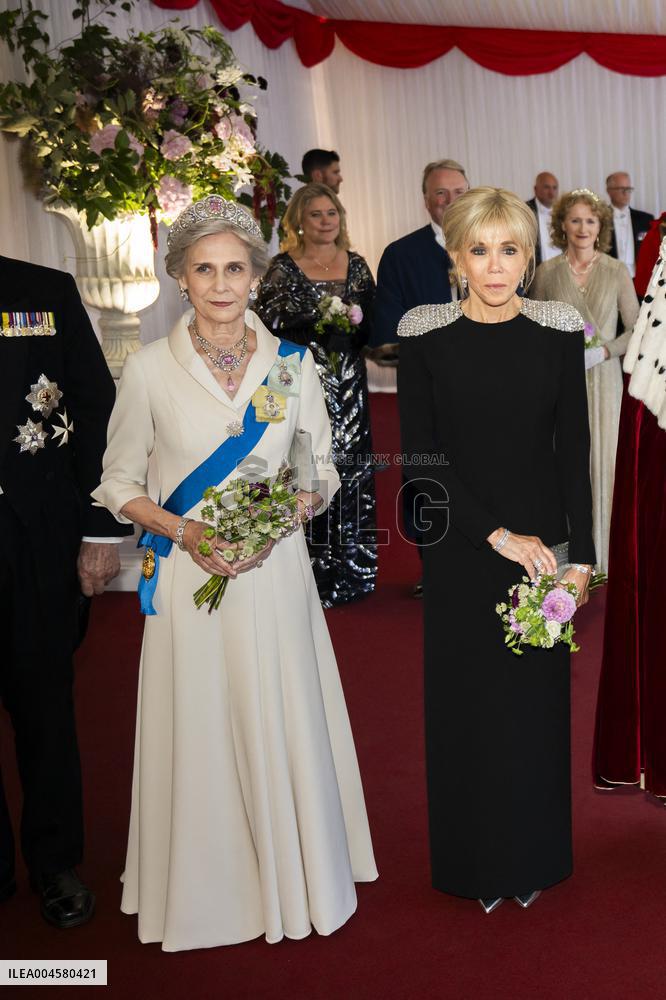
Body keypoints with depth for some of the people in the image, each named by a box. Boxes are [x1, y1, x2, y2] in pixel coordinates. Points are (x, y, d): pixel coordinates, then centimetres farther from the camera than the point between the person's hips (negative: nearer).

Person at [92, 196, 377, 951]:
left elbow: (322, 473, 9)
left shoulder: (293, 364, 2)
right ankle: (206, 888, 28)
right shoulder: (148, 369, -3)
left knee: (284, 731, 8)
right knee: (199, 737, 6)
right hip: (189, 578, -1)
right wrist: (186, 531, -13)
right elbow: (118, 484, 2)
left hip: (276, 577, 2)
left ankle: (295, 880, 30)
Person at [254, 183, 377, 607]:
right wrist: (317, 322, -17)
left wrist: (355, 321, -9)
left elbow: (374, 324, 13)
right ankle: (313, 576, 4)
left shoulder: (357, 265, 12)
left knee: (352, 471, 5)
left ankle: (351, 572, 17)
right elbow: (266, 326, -7)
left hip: (349, 384, 4)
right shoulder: (282, 267, 0)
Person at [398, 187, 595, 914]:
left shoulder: (559, 331, 0)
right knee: (465, 701, 8)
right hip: (460, 550, -1)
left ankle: (532, 858, 30)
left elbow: (574, 451, 1)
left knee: (536, 701, 10)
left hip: (542, 546, 1)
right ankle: (475, 864, 27)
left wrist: (580, 556, -5)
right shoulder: (424, 334, -4)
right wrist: (498, 536, -13)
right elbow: (421, 456, -8)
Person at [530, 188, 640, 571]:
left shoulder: (616, 271, 1)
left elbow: (637, 328, 3)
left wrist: (605, 350, -12)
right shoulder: (546, 273, 2)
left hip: (603, 378, 0)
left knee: (603, 461, 2)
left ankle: (599, 558, 16)